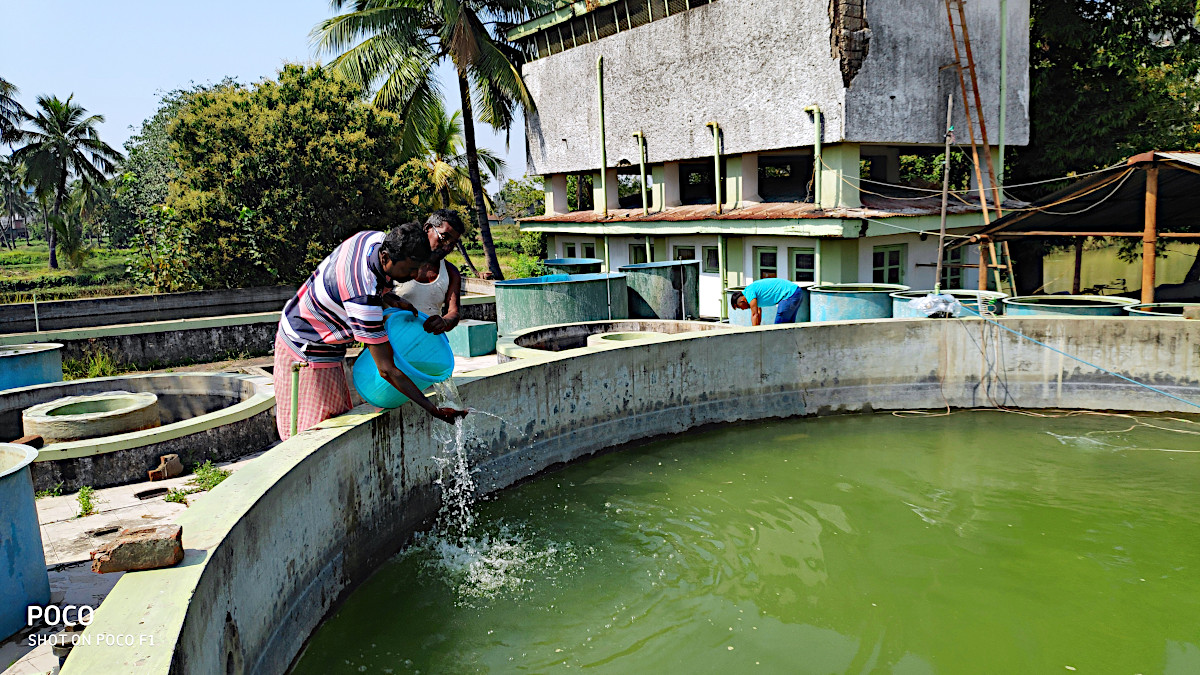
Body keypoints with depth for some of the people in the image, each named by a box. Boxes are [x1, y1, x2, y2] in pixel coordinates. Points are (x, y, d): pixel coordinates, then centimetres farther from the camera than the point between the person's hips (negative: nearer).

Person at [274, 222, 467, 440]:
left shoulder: (379, 239, -14)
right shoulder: (363, 298, -38)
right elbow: (387, 370, -34)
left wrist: (389, 299, -9)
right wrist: (433, 410, -33)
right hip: (308, 351, -9)